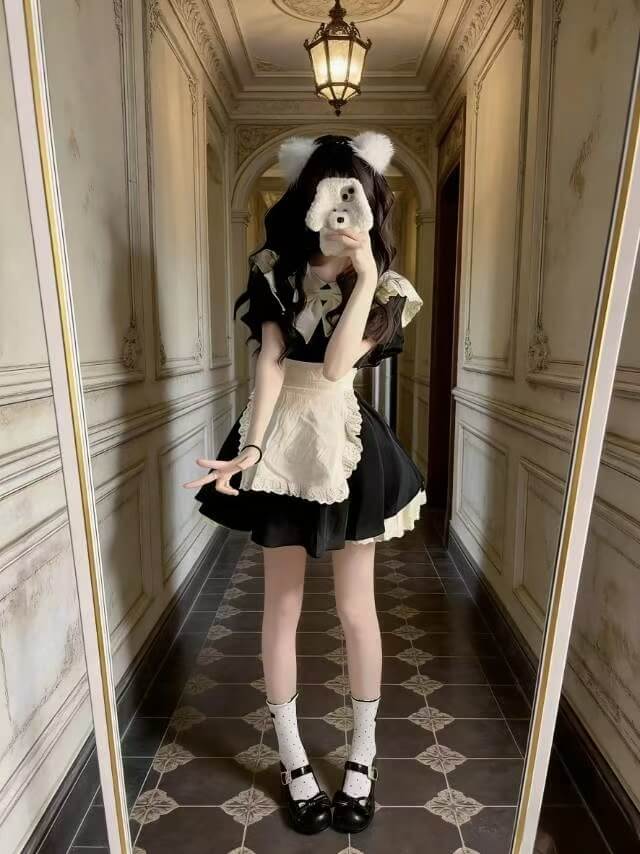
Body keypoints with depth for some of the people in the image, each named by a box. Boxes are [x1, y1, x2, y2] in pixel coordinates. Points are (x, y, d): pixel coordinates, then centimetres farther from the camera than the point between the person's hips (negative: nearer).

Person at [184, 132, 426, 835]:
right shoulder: (276, 270, 1)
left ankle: (362, 757, 31)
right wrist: (251, 449, -19)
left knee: (356, 609, 6)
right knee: (282, 605, 9)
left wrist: (364, 273, -20)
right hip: (283, 442, 1)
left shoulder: (383, 288, -1)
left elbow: (338, 364, -16)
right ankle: (292, 760, 30)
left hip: (347, 444, 0)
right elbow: (271, 363, -9)